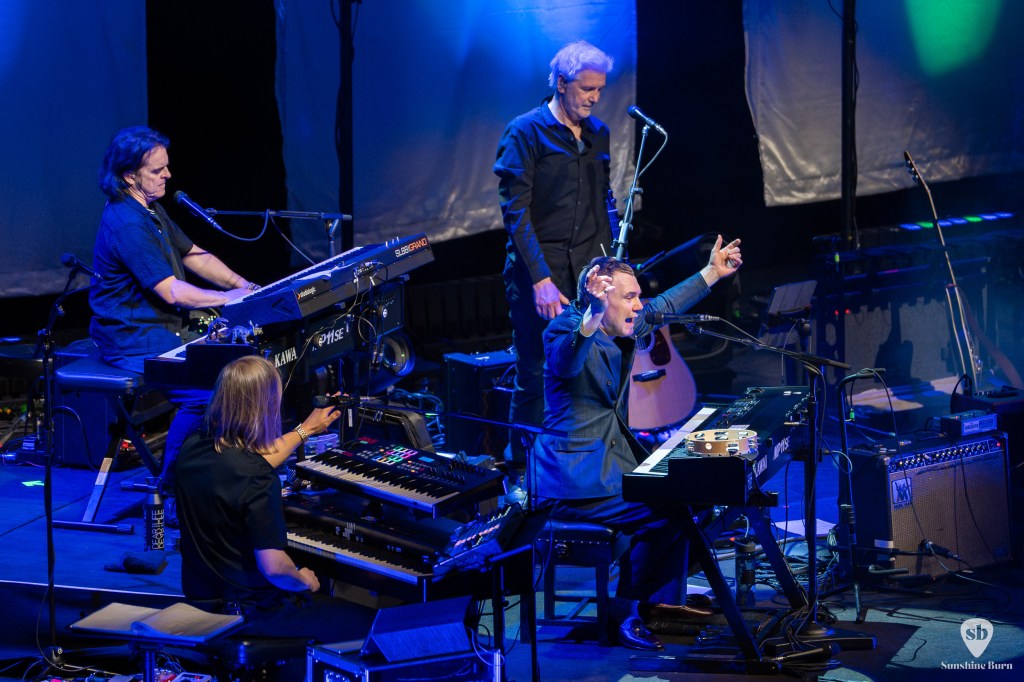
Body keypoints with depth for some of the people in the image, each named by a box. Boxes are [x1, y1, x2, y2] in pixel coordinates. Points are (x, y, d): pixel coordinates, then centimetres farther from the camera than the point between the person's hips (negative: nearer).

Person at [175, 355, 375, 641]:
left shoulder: (192, 449, -4)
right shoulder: (258, 481, -28)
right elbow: (273, 566, -27)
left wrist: (304, 431, 30)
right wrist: (304, 580, -4)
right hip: (251, 612, -8)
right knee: (366, 623, 4)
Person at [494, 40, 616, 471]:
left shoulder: (598, 134, 13)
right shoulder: (525, 133, -7)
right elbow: (516, 212, -11)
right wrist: (540, 280, -18)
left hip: (587, 271, 5)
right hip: (537, 271, -5)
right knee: (536, 376, -3)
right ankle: (522, 471, 7)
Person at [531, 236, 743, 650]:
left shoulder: (621, 332, 9)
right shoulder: (567, 329, -19)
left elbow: (665, 307, 26)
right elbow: (566, 363, -43)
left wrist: (713, 272, 32)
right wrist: (591, 318, -60)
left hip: (611, 456, 10)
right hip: (572, 479, -10)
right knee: (663, 513, -18)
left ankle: (662, 600, 19)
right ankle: (625, 613, -4)